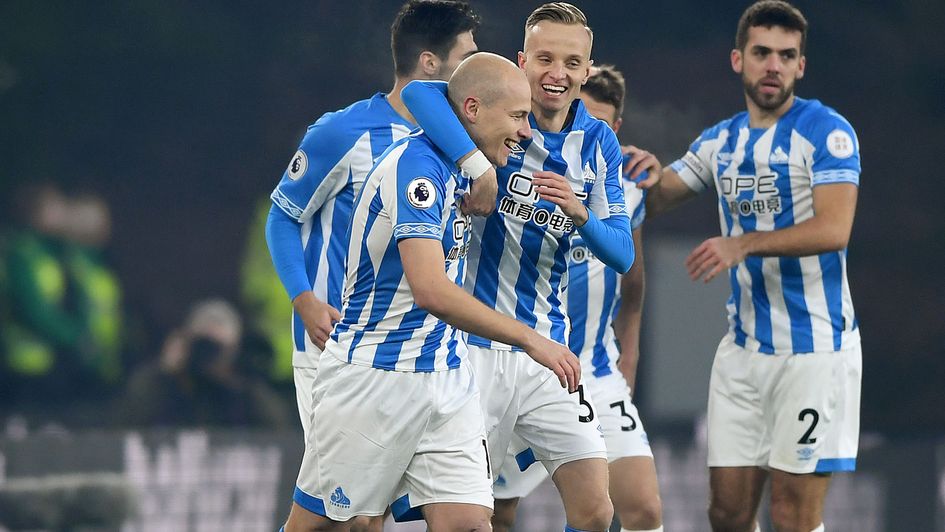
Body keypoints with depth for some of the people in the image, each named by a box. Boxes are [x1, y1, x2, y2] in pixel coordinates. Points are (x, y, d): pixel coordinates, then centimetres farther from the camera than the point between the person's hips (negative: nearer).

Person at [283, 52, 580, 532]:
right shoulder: (416, 163, -19)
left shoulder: (454, 170, 9)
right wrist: (529, 340, -28)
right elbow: (430, 290, -30)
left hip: (446, 379, 8)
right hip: (372, 379, -8)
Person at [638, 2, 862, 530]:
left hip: (814, 345, -6)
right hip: (744, 344, 6)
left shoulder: (826, 131, -8)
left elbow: (834, 229, -19)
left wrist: (745, 244, -29)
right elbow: (653, 201, 17)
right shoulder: (720, 142, 12)